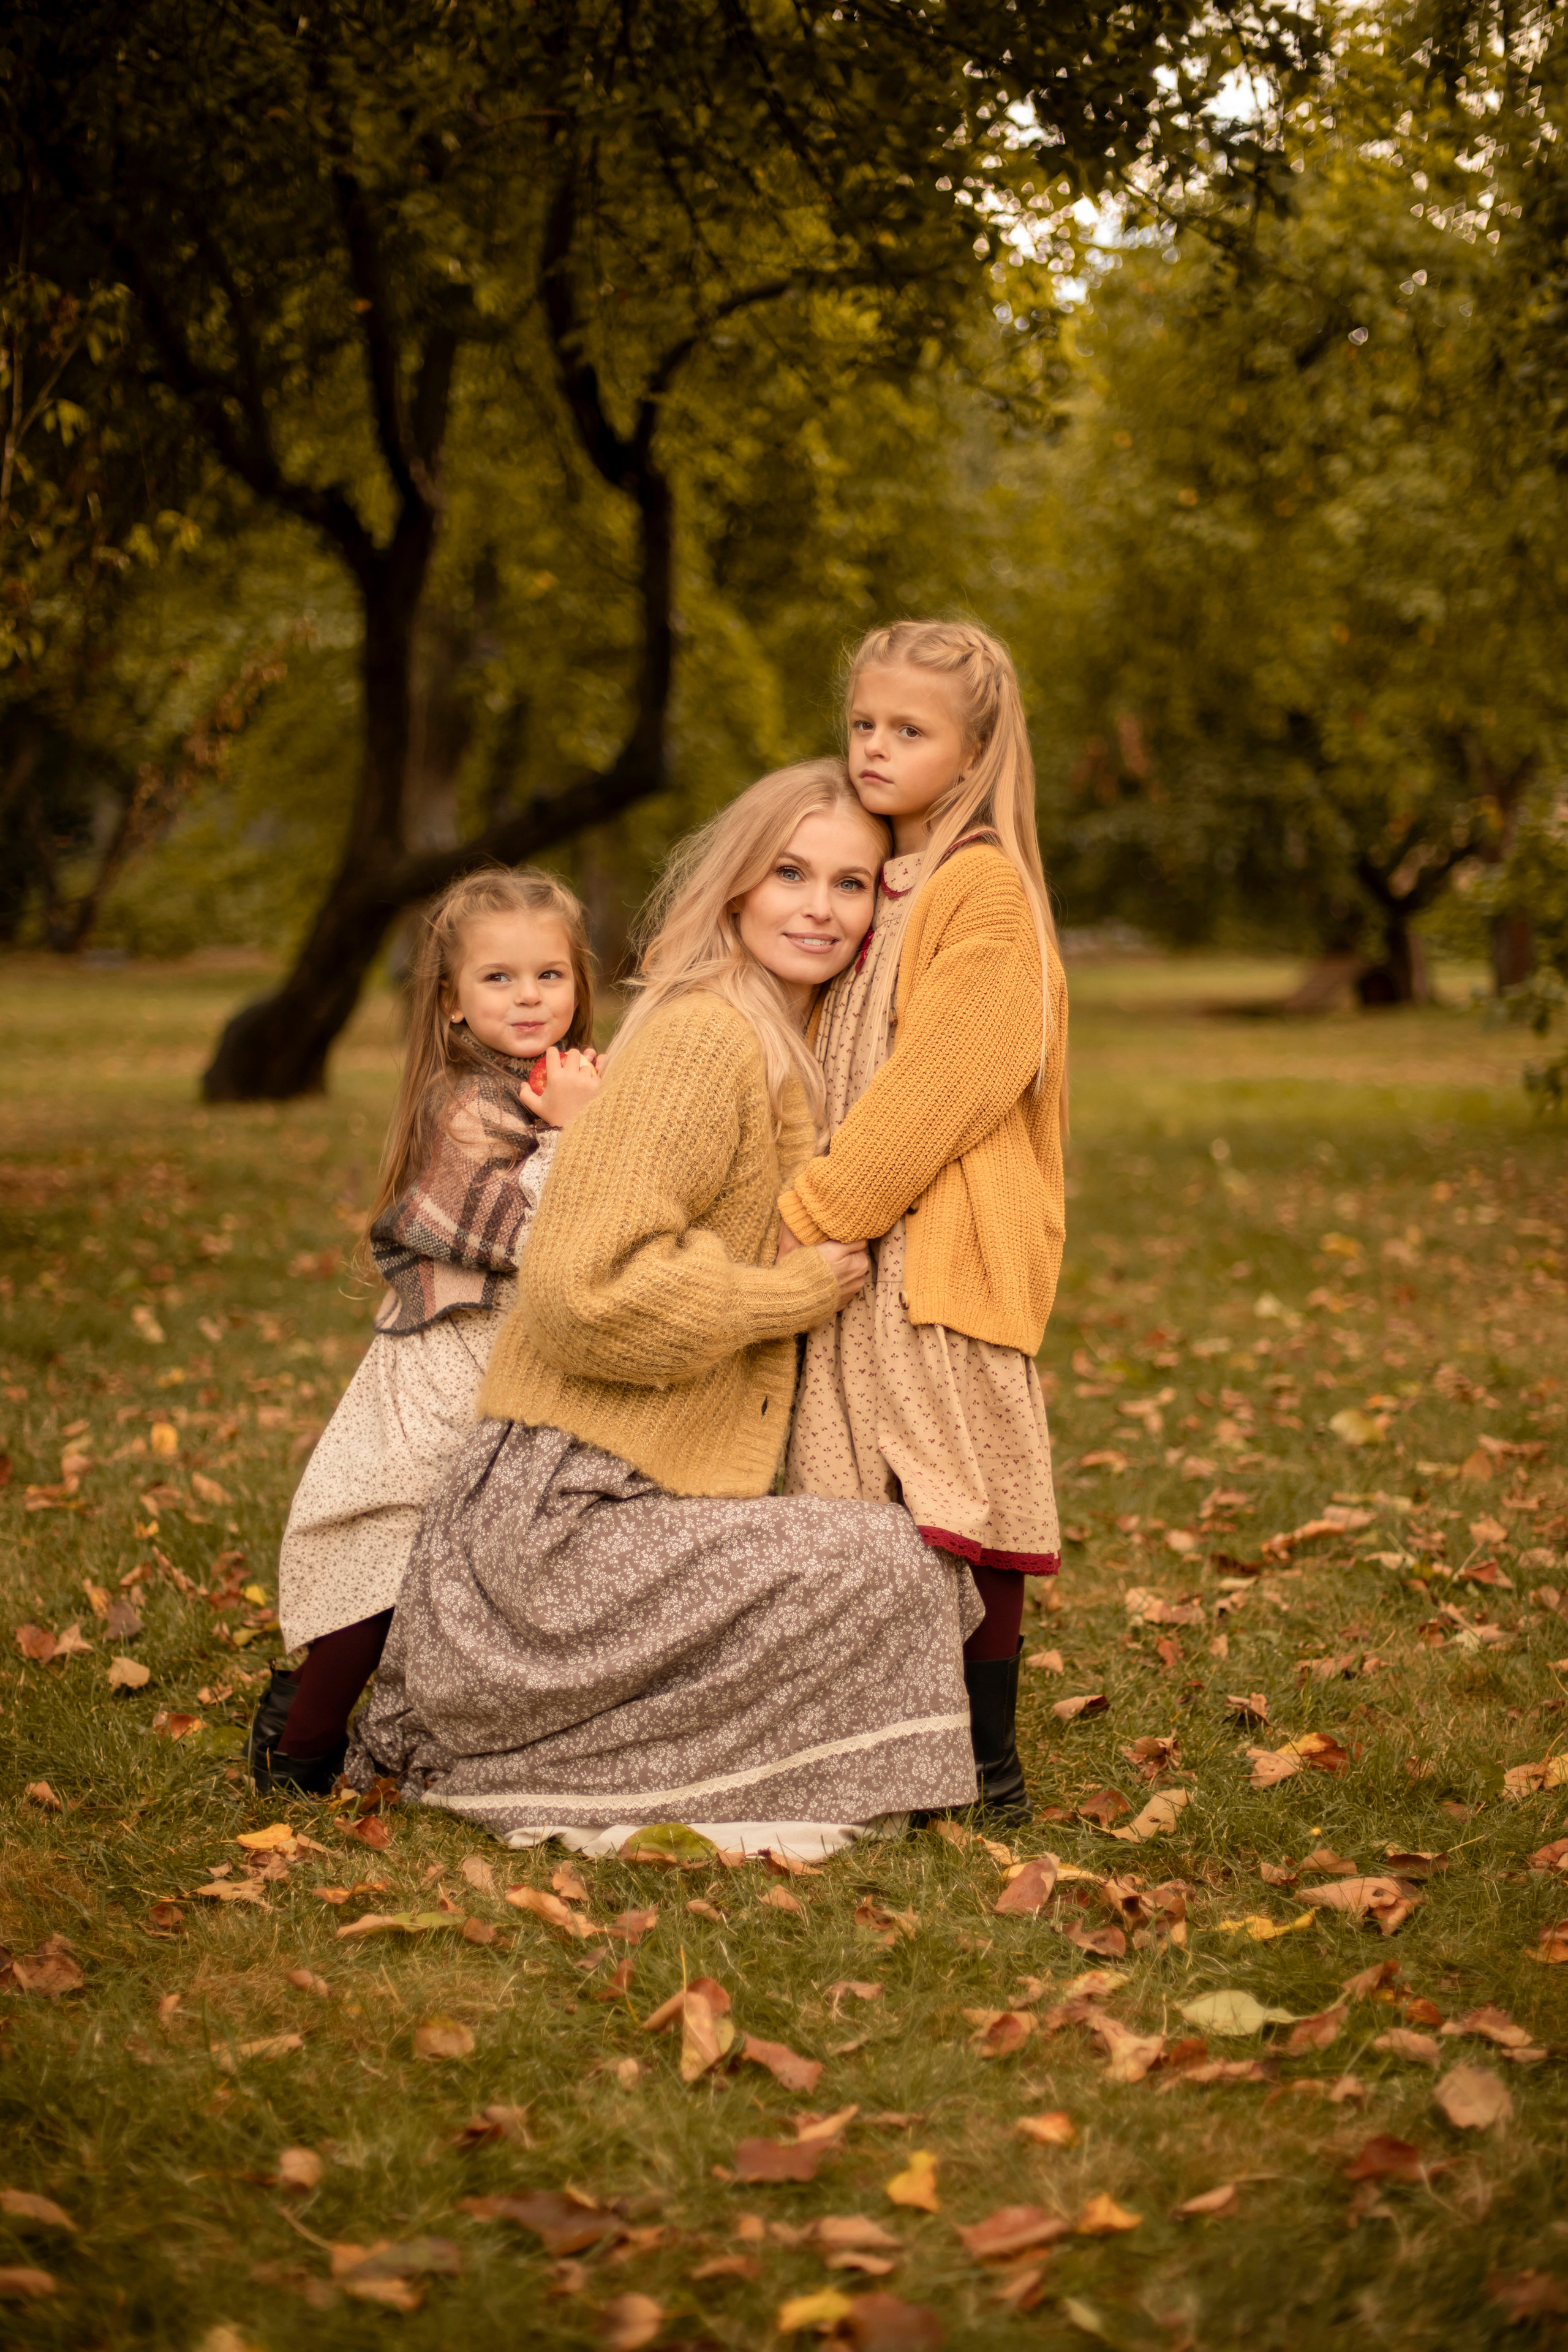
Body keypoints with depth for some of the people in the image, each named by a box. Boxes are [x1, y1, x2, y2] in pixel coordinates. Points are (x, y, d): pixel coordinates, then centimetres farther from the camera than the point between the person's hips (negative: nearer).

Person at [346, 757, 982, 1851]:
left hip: (657, 1497, 10)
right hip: (569, 1512, -10)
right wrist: (799, 1295, -14)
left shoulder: (789, 1052, 15)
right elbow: (592, 1288, -25)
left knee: (939, 1574, 13)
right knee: (892, 1567, -19)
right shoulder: (700, 1036, -15)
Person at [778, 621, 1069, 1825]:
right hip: (860, 1249, 8)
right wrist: (809, 1220, 8)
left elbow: (932, 1090, -15)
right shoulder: (876, 890, 18)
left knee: (961, 1507, -4)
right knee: (880, 1521, 7)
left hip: (950, 1253, -7)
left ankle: (990, 1768, 4)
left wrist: (804, 1223, -14)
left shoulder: (987, 890, -8)